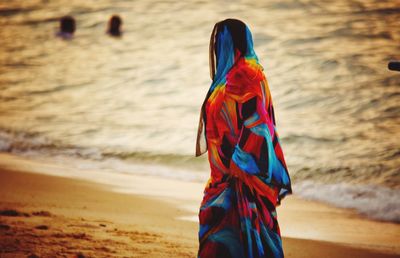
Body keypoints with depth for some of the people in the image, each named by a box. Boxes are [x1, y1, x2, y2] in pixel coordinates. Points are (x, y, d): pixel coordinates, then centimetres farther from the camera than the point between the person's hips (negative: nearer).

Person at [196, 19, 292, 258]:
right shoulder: (230, 75, 14)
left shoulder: (246, 76, -15)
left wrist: (237, 166, -22)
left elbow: (254, 124, -20)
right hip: (226, 170, 10)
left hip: (241, 172, -10)